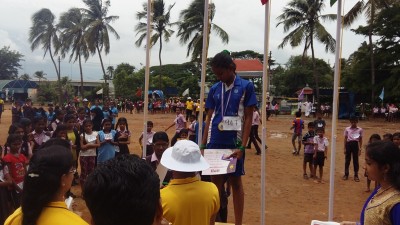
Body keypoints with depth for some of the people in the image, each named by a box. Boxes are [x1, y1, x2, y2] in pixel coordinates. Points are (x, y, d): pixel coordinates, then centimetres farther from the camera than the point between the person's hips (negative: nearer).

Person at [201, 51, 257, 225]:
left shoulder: (246, 87, -3)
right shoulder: (214, 89, 8)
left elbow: (248, 118, -5)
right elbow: (209, 118, 9)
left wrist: (242, 146, -12)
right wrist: (203, 145, 2)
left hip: (234, 143, -3)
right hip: (215, 143, 3)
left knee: (235, 181, 6)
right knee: (216, 181, 8)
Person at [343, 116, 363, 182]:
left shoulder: (360, 130, 0)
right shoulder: (347, 129, 2)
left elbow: (360, 140, 3)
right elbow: (345, 139, 5)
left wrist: (360, 149, 0)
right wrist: (345, 148, 2)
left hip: (355, 145, -1)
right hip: (348, 144, 1)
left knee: (355, 160, 5)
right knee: (347, 160, 9)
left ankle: (356, 175, 15)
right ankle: (346, 174, 20)